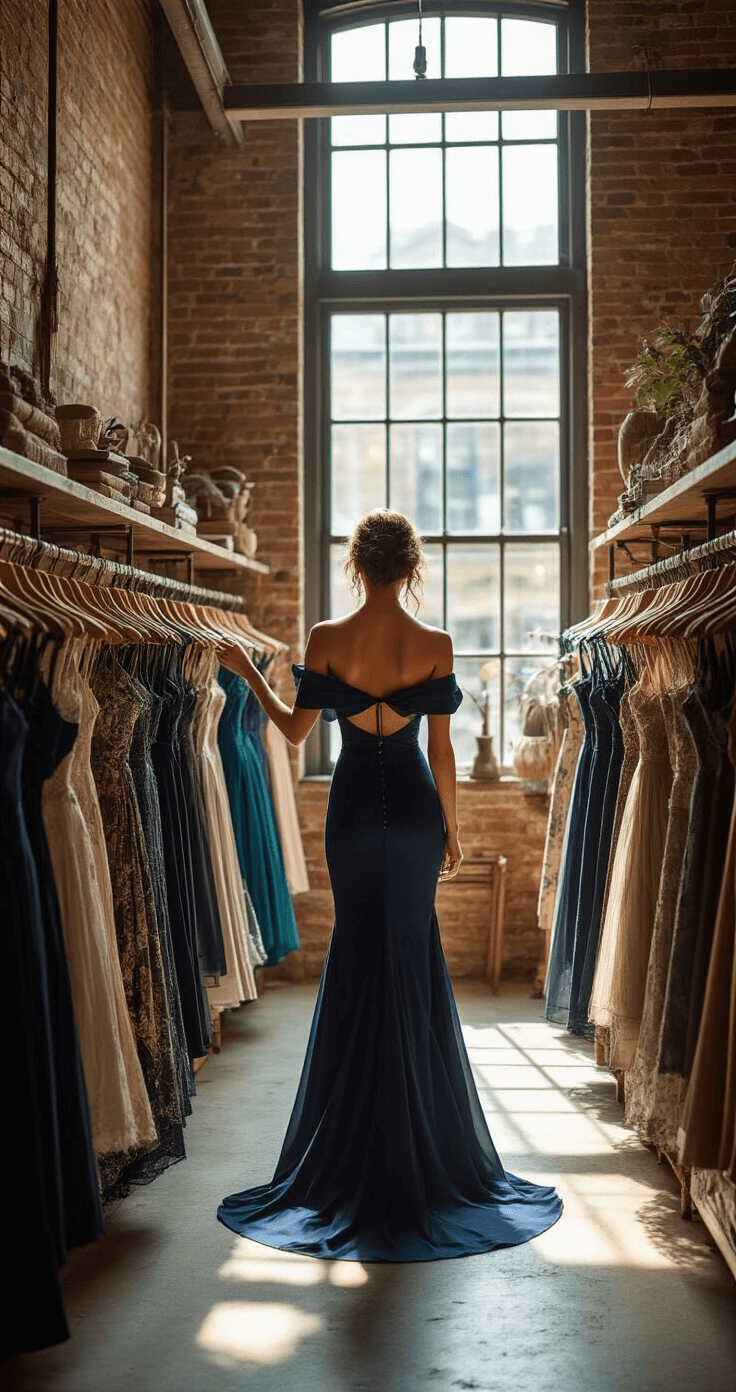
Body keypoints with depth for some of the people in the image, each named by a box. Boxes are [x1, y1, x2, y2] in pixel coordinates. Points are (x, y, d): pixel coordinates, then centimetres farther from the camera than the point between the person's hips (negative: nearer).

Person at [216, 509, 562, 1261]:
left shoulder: (326, 639, -9)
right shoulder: (436, 645, -7)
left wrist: (248, 671, 13)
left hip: (353, 806, 0)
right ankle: (421, 1154, 22)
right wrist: (451, 831, 7)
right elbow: (441, 749, -4)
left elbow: (296, 729, -1)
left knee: (358, 954, 12)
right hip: (413, 807, 0)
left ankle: (360, 1153, 20)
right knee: (412, 956, 12)